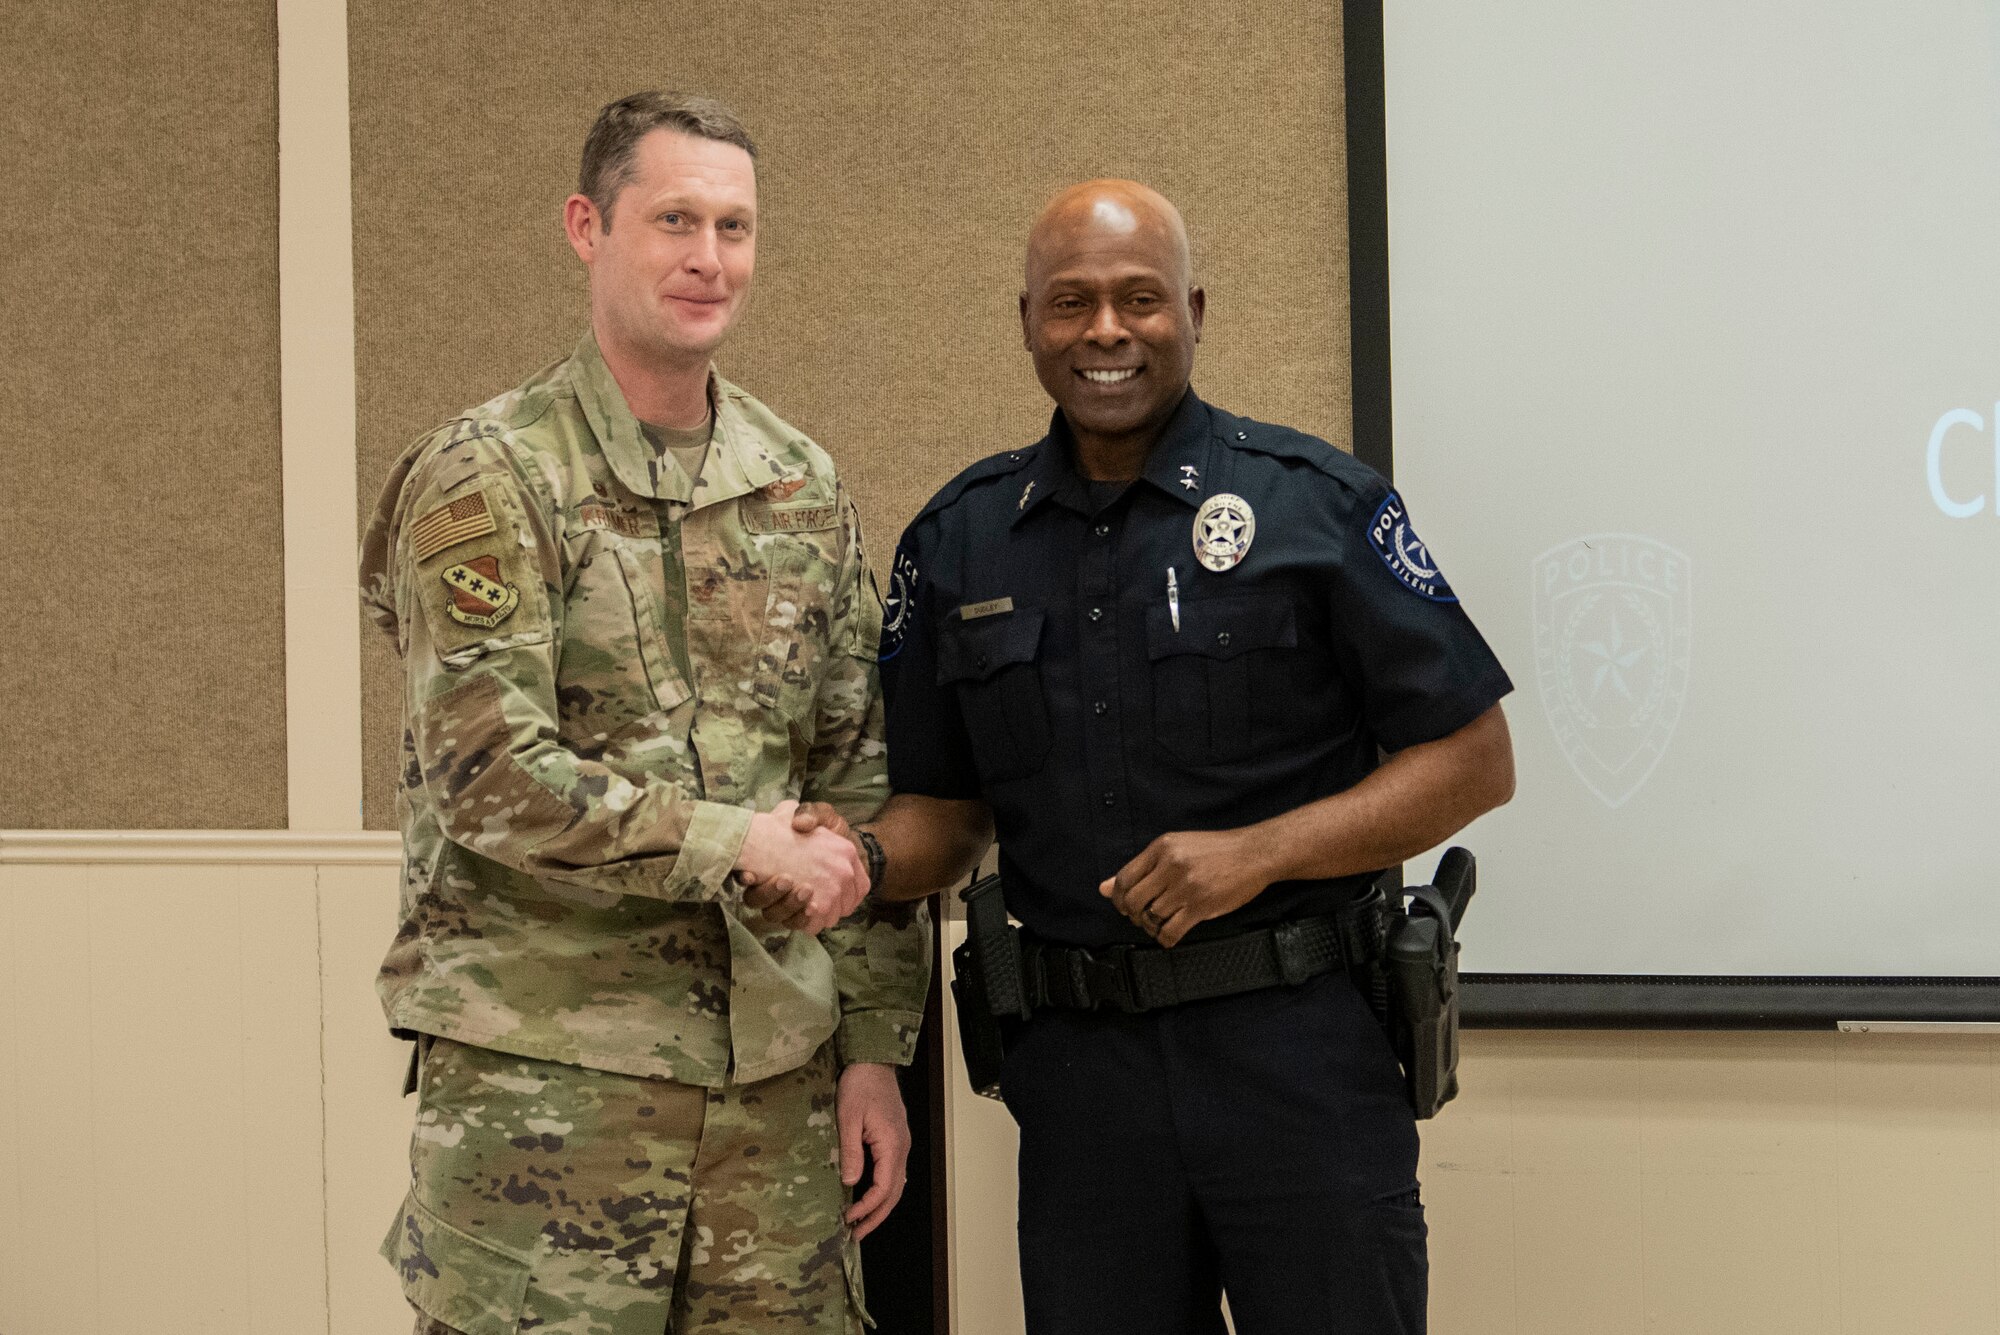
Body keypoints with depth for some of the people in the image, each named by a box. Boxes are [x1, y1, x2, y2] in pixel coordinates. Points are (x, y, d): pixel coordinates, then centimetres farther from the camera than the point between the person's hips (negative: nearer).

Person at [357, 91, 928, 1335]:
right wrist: (734, 843, -15)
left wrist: (875, 1045, 8)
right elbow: (487, 774, -13)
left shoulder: (805, 487, 12)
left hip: (778, 1071, 5)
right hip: (544, 1075, -5)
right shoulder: (487, 478, -4)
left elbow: (860, 782, 13)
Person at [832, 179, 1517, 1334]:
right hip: (1080, 1065, 3)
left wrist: (1259, 852, -14)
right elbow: (944, 807, 14)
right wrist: (861, 859, -9)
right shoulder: (958, 542, 9)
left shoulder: (1317, 504, -3)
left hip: (1298, 1053, -3)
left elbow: (1474, 761, -3)